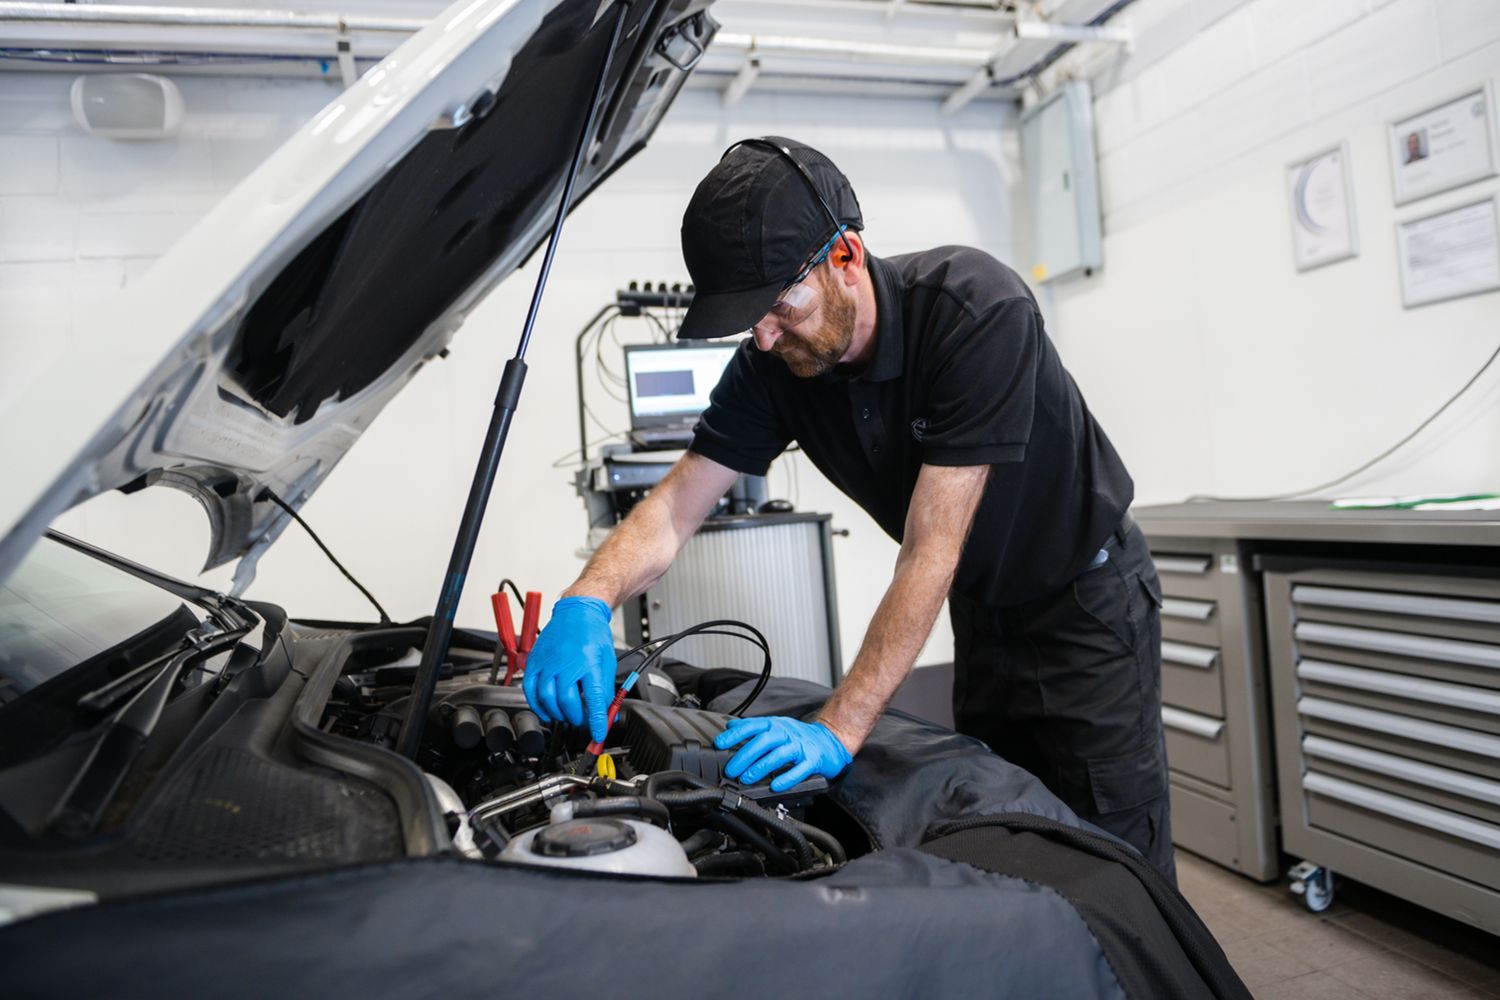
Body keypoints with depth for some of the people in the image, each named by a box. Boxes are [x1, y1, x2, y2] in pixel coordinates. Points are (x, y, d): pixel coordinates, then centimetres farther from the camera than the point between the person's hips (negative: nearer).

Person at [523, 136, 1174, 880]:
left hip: (1088, 602, -5)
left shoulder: (976, 308, -32)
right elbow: (675, 507, -14)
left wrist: (838, 731, -36)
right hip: (984, 614, 5)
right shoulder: (772, 364, -15)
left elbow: (930, 551, -35)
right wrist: (587, 602, -34)